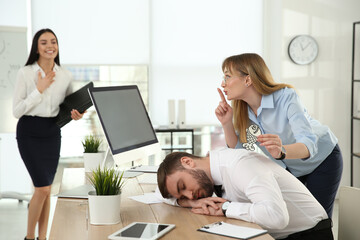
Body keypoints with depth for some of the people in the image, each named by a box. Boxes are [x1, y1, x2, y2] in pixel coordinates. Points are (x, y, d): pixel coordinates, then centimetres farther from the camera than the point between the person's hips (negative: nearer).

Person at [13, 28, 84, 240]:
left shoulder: (65, 76, 2)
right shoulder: (25, 73, -9)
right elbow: (16, 111, -12)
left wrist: (76, 115, -10)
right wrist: (39, 89, -18)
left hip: (52, 133, 4)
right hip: (29, 133, -4)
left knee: (46, 189, 8)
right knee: (43, 188, -10)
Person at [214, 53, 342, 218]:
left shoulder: (286, 97, -32)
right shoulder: (242, 111, -14)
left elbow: (309, 145, -42)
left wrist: (281, 152, -62)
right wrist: (226, 123, -24)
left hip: (322, 159, -5)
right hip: (290, 167, 5)